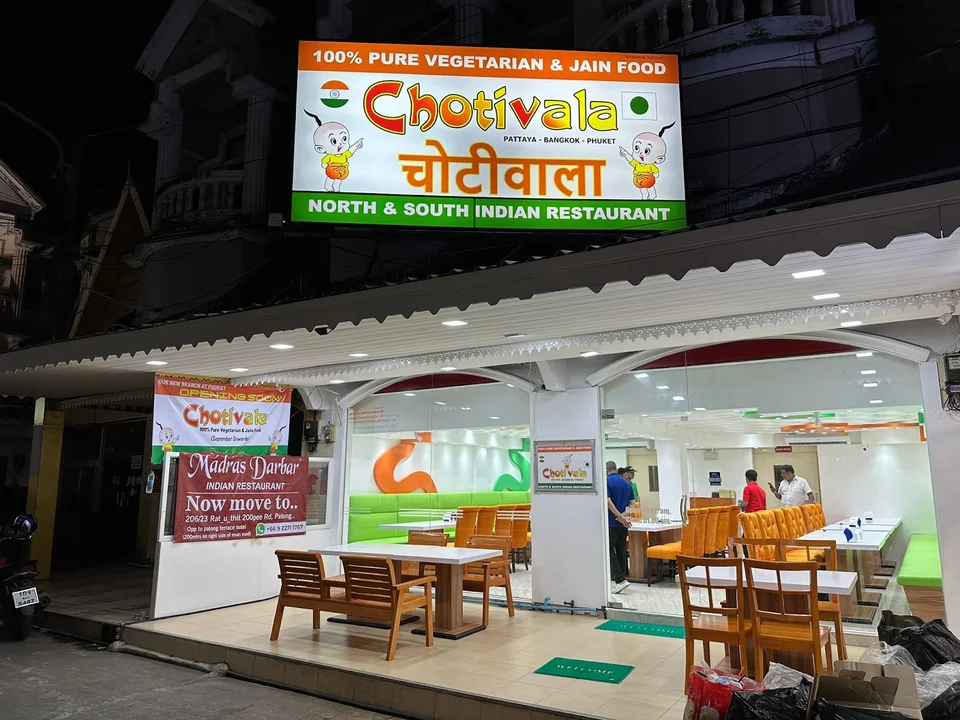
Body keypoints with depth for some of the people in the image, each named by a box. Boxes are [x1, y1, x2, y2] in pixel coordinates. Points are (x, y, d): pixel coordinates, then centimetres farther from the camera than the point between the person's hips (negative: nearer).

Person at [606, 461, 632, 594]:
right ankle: (620, 579, 14)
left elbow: (608, 501, -21)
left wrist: (620, 517, -22)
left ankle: (620, 580, -12)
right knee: (621, 550, 11)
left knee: (609, 550, -2)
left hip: (611, 522, -6)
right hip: (623, 523, 6)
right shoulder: (626, 483, 10)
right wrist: (623, 515, -4)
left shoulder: (606, 482, -10)